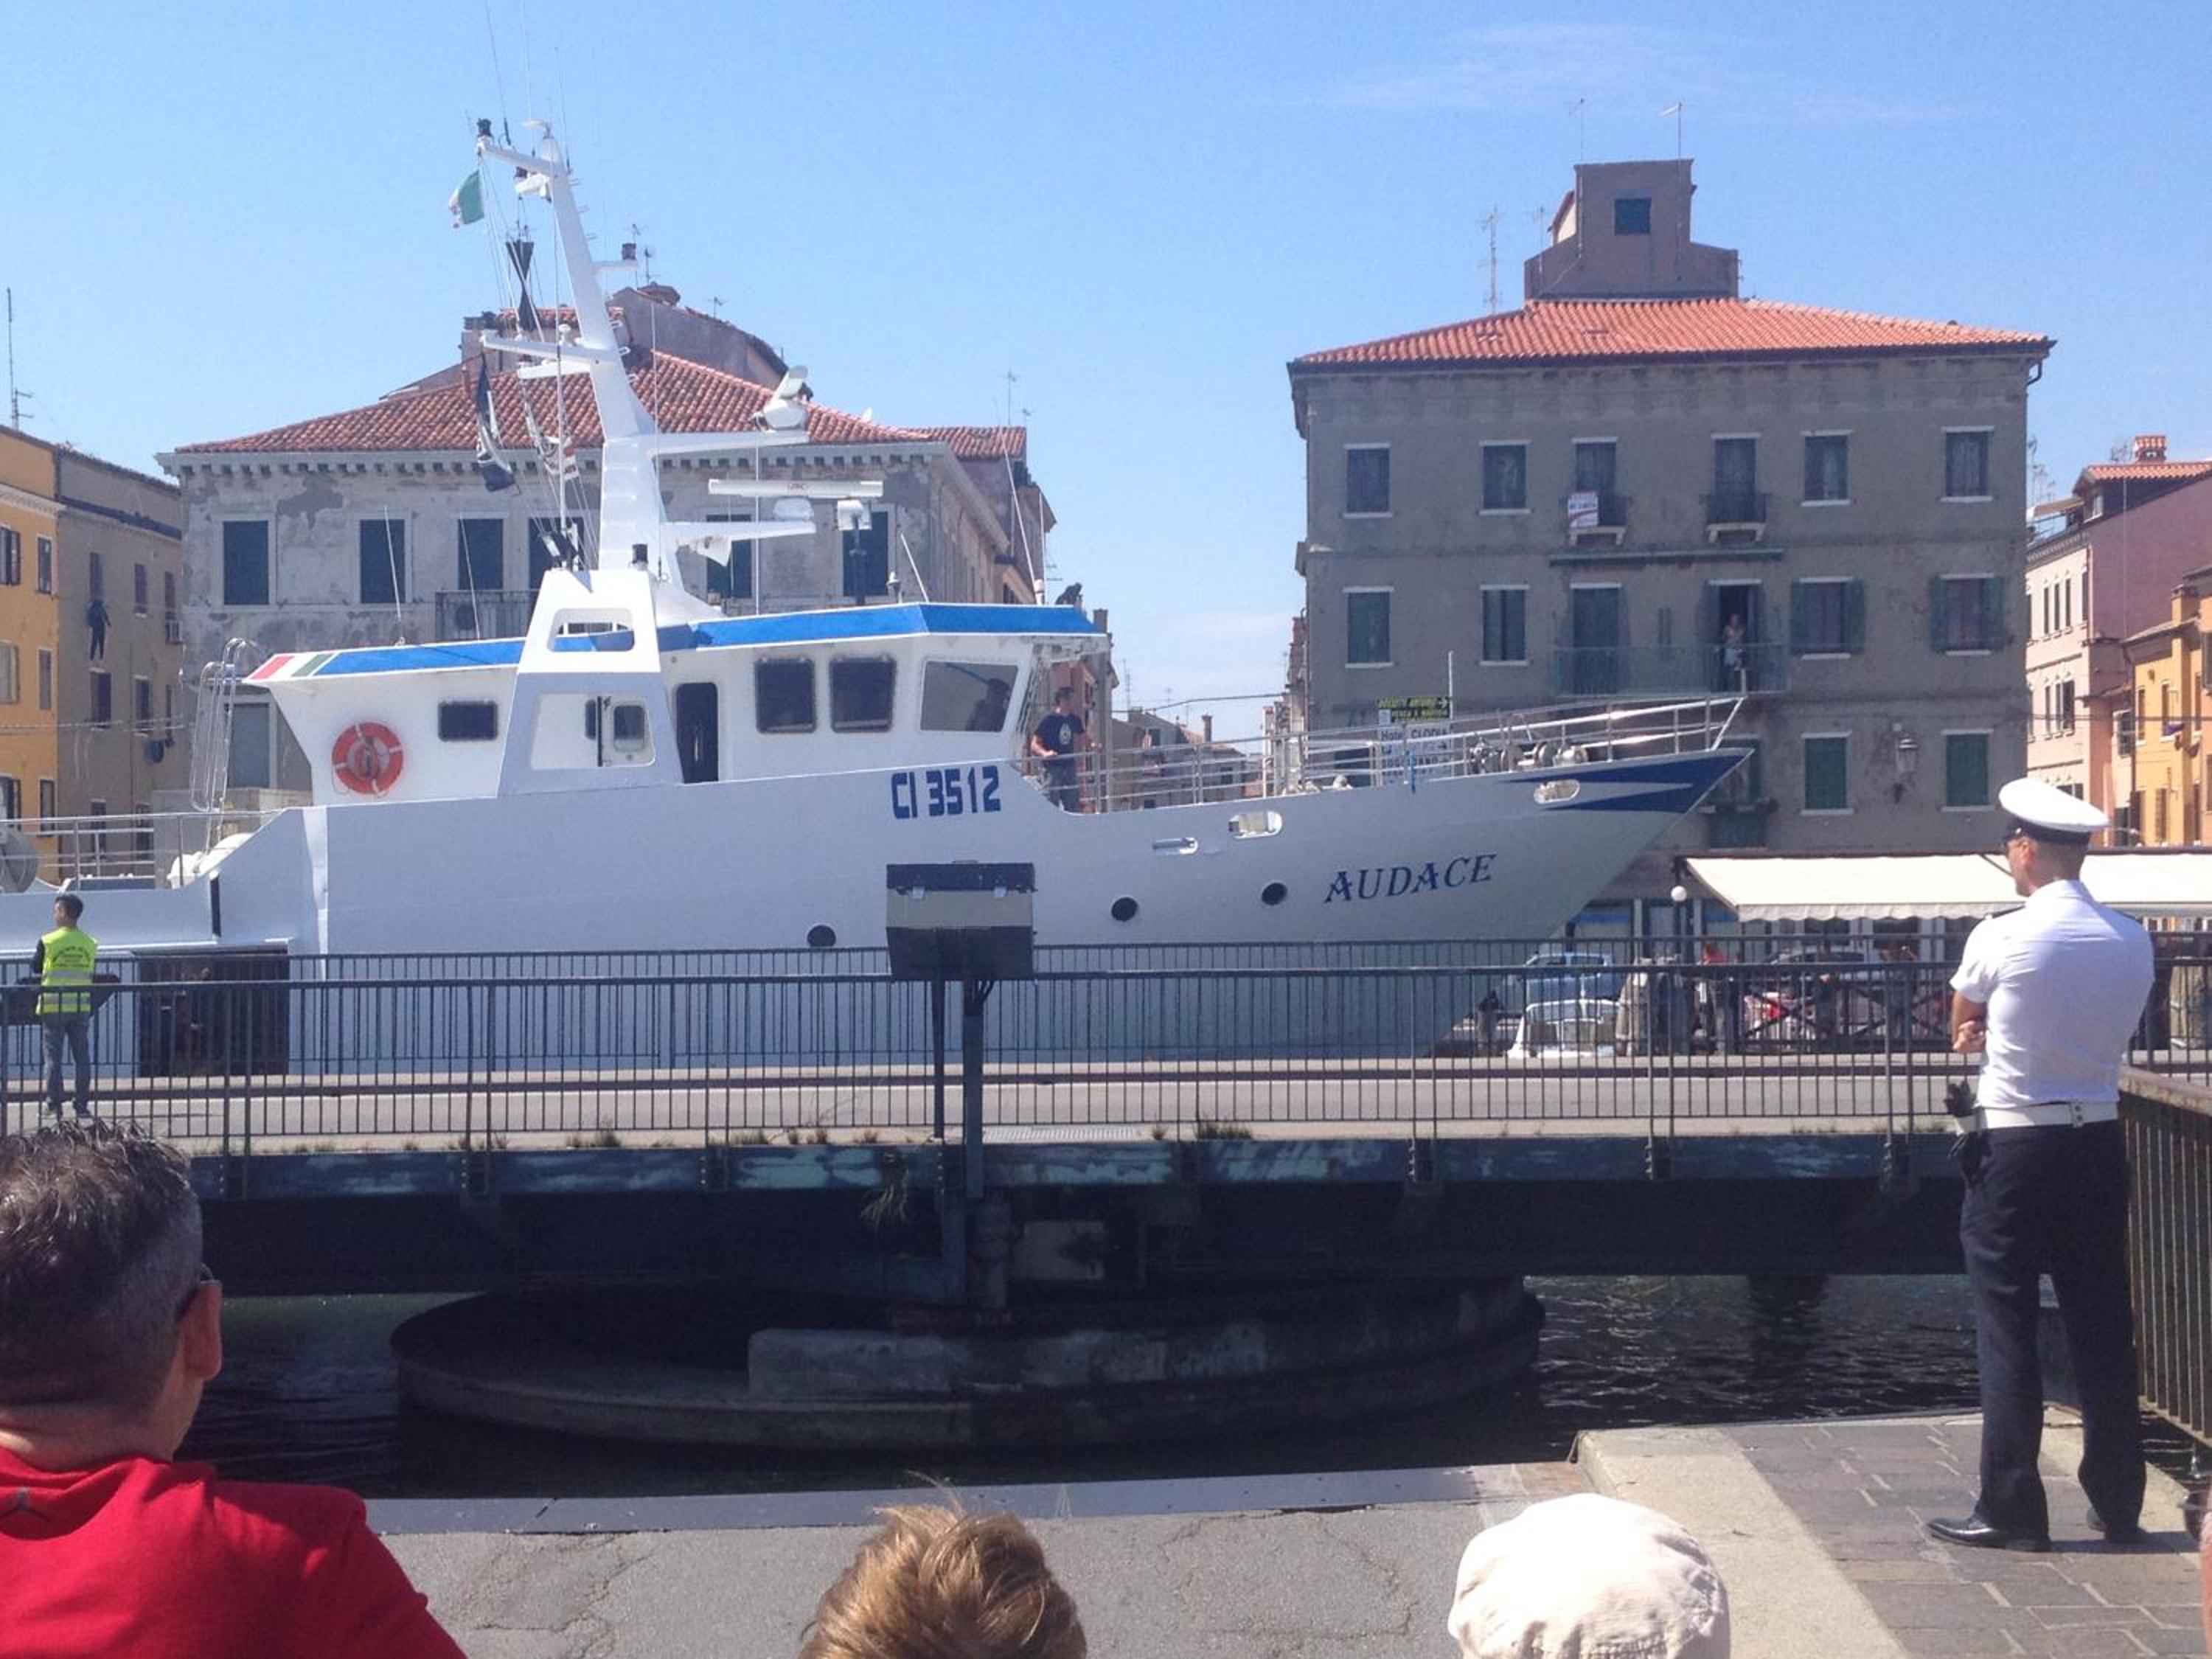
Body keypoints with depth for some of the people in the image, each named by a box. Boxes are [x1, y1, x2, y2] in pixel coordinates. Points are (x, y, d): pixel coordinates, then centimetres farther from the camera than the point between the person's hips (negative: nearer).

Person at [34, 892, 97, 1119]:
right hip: (81, 1007, 2)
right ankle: (83, 1105, 5)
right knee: (82, 1058, 6)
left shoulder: (48, 942, -8)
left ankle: (54, 1105, 3)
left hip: (53, 1007, -2)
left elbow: (35, 970, 5)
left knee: (53, 1058, 4)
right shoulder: (90, 944, 1)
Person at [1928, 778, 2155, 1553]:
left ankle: (2011, 1511, 4)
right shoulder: (2132, 941, 1)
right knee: (2103, 1328, 12)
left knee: (2007, 1329, 2)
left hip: (2014, 1148, -5)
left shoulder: (2000, 938, -13)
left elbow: (1962, 1025, 4)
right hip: (2099, 1146, 5)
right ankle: (2118, 1504, 21)